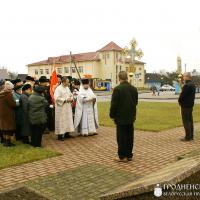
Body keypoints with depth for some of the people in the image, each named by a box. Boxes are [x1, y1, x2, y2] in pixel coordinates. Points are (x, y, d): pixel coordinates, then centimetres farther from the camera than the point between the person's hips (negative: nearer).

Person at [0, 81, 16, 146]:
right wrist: (16, 103, -1)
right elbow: (13, 104, -21)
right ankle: (8, 142, 7)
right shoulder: (8, 94, -19)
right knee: (9, 128, 1)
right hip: (8, 114, -8)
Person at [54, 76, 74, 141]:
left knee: (68, 120, 11)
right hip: (61, 108, -8)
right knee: (61, 121, -3)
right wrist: (65, 100, -20)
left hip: (67, 108, 8)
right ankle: (60, 135, 4)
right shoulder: (58, 88, -13)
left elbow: (71, 95, 21)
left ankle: (66, 133, 22)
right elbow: (57, 98, -22)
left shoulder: (67, 88, 11)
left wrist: (71, 99, -2)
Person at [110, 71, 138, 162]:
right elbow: (135, 102, 11)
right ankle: (129, 155, 19)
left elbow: (114, 104, -14)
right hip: (131, 117, 6)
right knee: (130, 137, 11)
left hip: (120, 117, -6)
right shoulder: (134, 89, 5)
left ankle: (122, 156, 7)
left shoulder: (117, 89, -15)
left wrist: (112, 115, -4)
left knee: (121, 137, 1)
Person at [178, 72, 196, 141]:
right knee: (190, 120, 14)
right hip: (190, 105, 10)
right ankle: (191, 136, 21)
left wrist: (179, 101, -4)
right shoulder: (193, 85, 11)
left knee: (186, 121, -4)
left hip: (185, 105, -10)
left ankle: (188, 137, 0)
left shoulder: (186, 85, -21)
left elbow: (182, 95, -20)